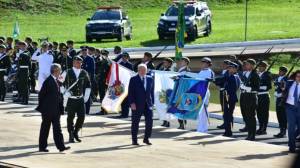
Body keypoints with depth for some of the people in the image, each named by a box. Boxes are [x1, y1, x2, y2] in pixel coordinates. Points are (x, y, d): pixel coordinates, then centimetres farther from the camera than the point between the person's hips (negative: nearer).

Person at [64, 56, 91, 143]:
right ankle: (71, 136, 15)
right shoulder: (67, 73, -5)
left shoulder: (84, 73, 6)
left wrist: (86, 97, 9)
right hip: (71, 99, -3)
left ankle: (76, 132, 21)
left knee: (81, 117, 0)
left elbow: (88, 86, 15)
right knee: (70, 117, 3)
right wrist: (64, 96, -8)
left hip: (81, 99, 3)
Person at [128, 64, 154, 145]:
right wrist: (132, 103, -13)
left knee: (149, 121, -6)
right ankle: (134, 140, 13)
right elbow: (130, 93, -4)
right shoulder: (133, 80, -1)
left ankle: (146, 138, 8)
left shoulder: (150, 79, 11)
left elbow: (152, 92, 14)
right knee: (135, 123, 3)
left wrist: (152, 103, 7)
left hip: (148, 104, 3)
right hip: (137, 105, -3)